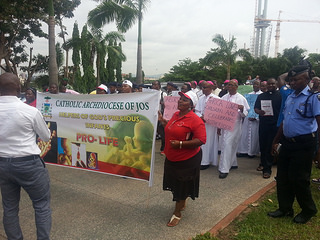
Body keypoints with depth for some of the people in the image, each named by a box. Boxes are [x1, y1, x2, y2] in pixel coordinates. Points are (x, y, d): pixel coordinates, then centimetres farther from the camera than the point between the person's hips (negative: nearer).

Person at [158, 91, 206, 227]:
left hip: (187, 160, -8)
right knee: (176, 184, 22)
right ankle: (182, 204, 48)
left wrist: (180, 144, -29)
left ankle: (177, 213, 27)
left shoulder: (195, 120, -21)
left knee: (182, 186, 9)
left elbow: (201, 140, -25)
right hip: (171, 158, 8)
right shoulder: (176, 115, 5)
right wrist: (162, 120, 11)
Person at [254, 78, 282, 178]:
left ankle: (267, 169, 4)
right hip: (263, 124, 3)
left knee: (270, 147, -2)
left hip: (275, 125, -3)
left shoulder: (280, 96, 2)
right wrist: (259, 112, -14)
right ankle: (263, 164, 25)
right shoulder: (261, 96, 13)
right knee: (263, 146, 8)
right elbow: (255, 108, 10)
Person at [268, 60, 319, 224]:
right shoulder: (290, 97, 11)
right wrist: (276, 141, 19)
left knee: (298, 179, 2)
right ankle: (285, 209, 31)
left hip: (304, 144, -7)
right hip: (288, 143, 7)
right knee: (282, 177, 13)